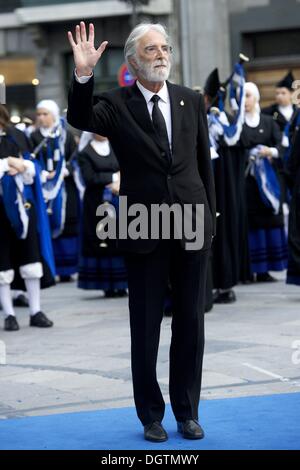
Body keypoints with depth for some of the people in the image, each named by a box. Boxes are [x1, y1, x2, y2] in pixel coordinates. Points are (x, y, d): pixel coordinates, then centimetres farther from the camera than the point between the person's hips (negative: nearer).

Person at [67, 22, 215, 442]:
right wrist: (83, 75, -37)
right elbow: (80, 119, -22)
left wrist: (209, 216, 8)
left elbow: (204, 162, 11)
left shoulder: (191, 101, 7)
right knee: (145, 328, 6)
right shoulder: (117, 104, -2)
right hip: (144, 232, -2)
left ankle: (187, 412, 20)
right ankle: (151, 416, 18)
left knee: (191, 325, 8)